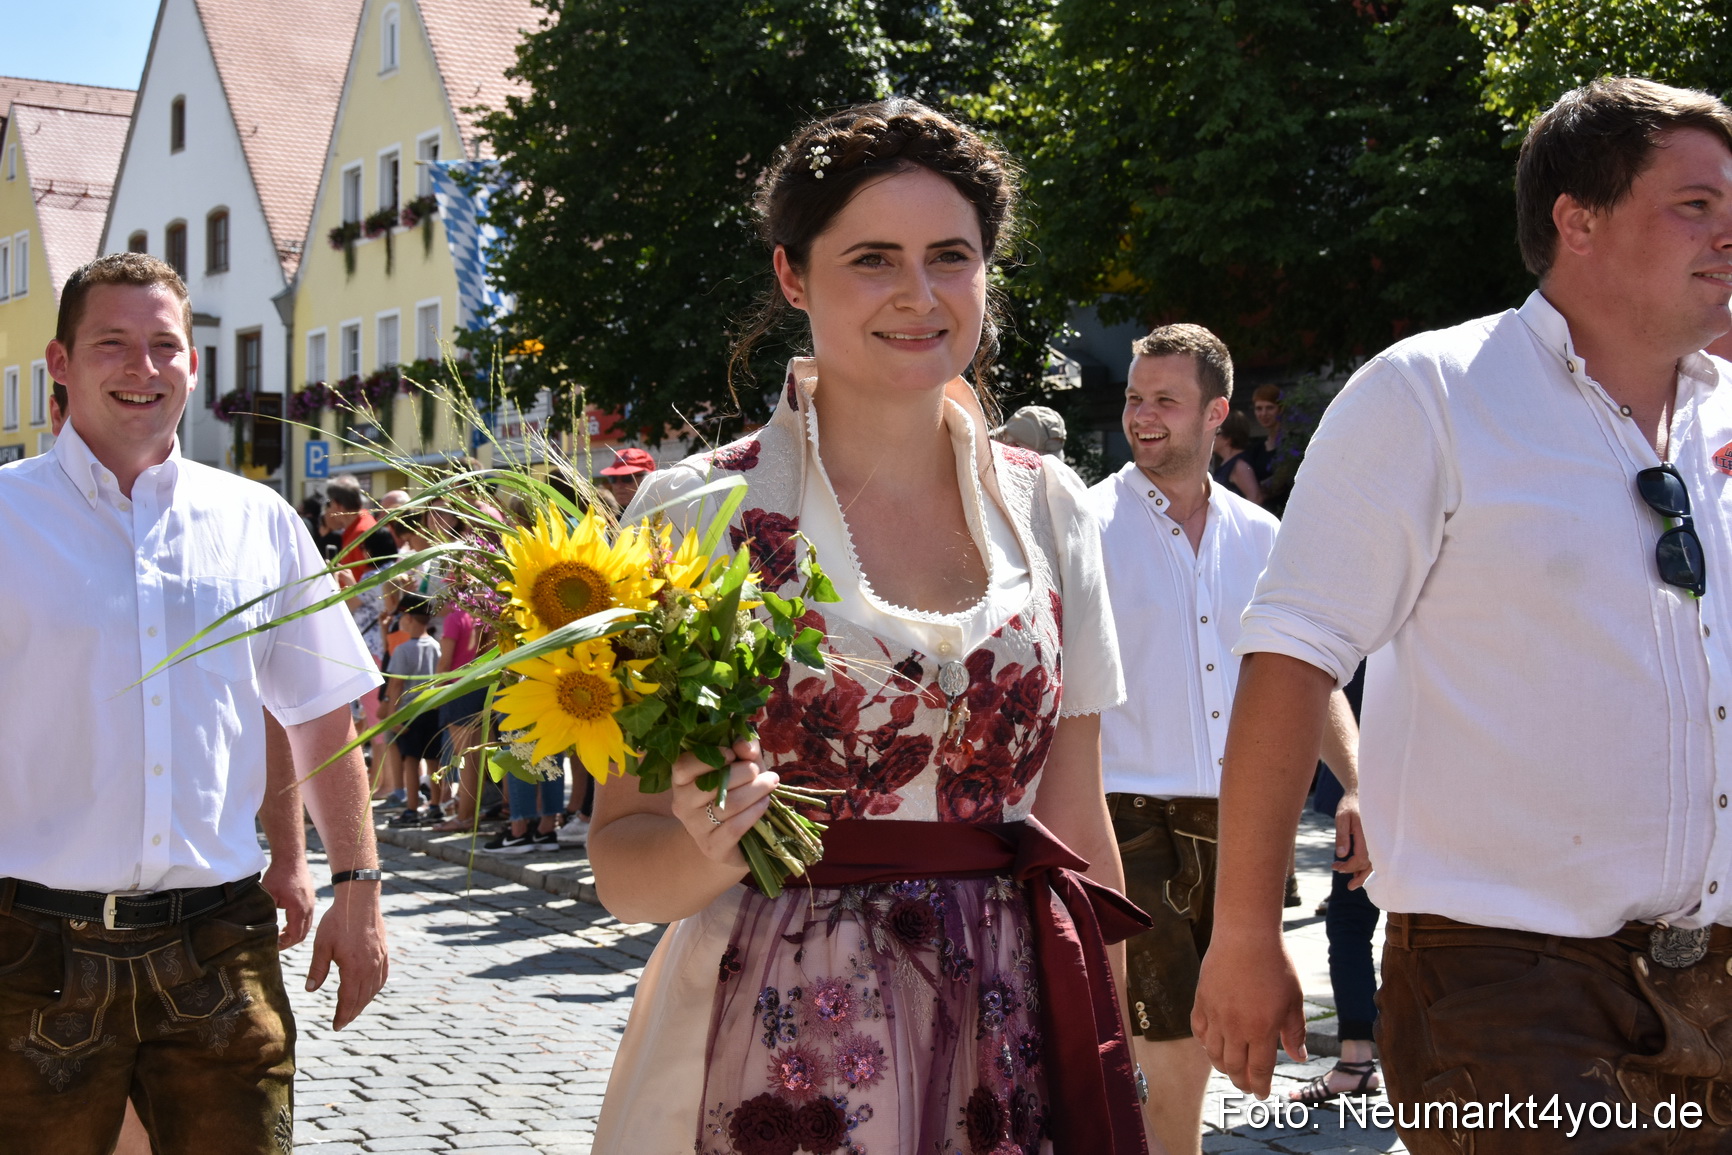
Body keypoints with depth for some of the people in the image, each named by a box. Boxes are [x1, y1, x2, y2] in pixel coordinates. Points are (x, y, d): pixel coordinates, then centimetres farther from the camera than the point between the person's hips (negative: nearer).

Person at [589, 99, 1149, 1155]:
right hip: (781, 1055, -3)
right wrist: (709, 844, -25)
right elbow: (625, 863, -5)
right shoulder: (700, 509, -7)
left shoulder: (1044, 505, 5)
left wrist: (1110, 1058, 7)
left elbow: (1075, 818, 10)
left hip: (1009, 1043, 3)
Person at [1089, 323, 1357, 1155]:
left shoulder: (1260, 538, 9)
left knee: (1198, 1047, 13)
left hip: (1238, 823, 5)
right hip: (1134, 825, -5)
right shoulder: (1089, 527, -5)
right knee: (1175, 1063, -8)